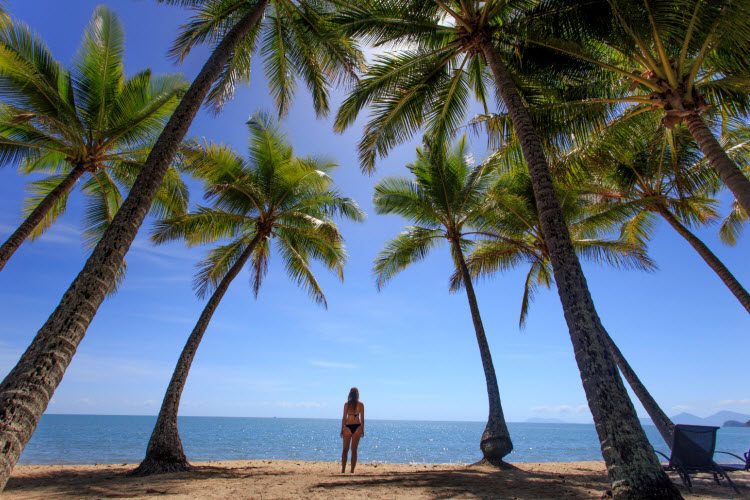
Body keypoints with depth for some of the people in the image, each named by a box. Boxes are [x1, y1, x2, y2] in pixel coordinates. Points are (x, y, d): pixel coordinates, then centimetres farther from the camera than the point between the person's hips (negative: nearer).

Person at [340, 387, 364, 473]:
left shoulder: (346, 404, -1)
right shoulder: (360, 404, -1)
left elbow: (344, 417, -1)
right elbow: (362, 418, -1)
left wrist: (342, 429, 5)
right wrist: (362, 430, 6)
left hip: (348, 427, 0)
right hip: (357, 427, 0)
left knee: (345, 450, 10)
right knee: (354, 450, 9)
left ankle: (343, 470, 7)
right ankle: (352, 471, 10)